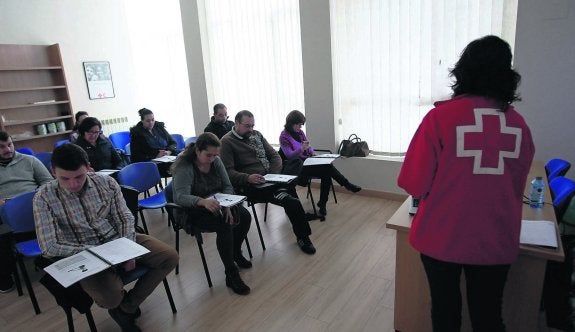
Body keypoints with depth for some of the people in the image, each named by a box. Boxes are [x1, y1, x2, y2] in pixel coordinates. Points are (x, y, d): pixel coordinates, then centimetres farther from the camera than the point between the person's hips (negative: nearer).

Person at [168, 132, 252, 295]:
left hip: (216, 204, 7)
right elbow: (181, 196, -34)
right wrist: (203, 202, -54)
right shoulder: (184, 167, -22)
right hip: (194, 211, -7)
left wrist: (227, 205, -20)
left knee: (245, 216, -12)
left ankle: (235, 253, 15)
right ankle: (231, 275, -18)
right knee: (225, 225, -30)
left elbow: (227, 186, -1)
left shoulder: (216, 161, -2)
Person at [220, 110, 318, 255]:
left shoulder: (256, 135, 17)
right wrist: (248, 178, -27)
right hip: (250, 185, -7)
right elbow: (228, 171, -11)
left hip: (268, 179, 7)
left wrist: (274, 174, -2)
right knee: (291, 201, -25)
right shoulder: (226, 142, -3)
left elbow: (274, 155, 17)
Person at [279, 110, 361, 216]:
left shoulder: (300, 132, 12)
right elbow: (289, 156, -15)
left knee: (326, 174, -23)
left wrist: (312, 152, -4)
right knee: (327, 167, -25)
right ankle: (348, 185, -9)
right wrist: (301, 149, -31)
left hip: (308, 161, 7)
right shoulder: (284, 136, -8)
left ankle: (322, 204, -15)